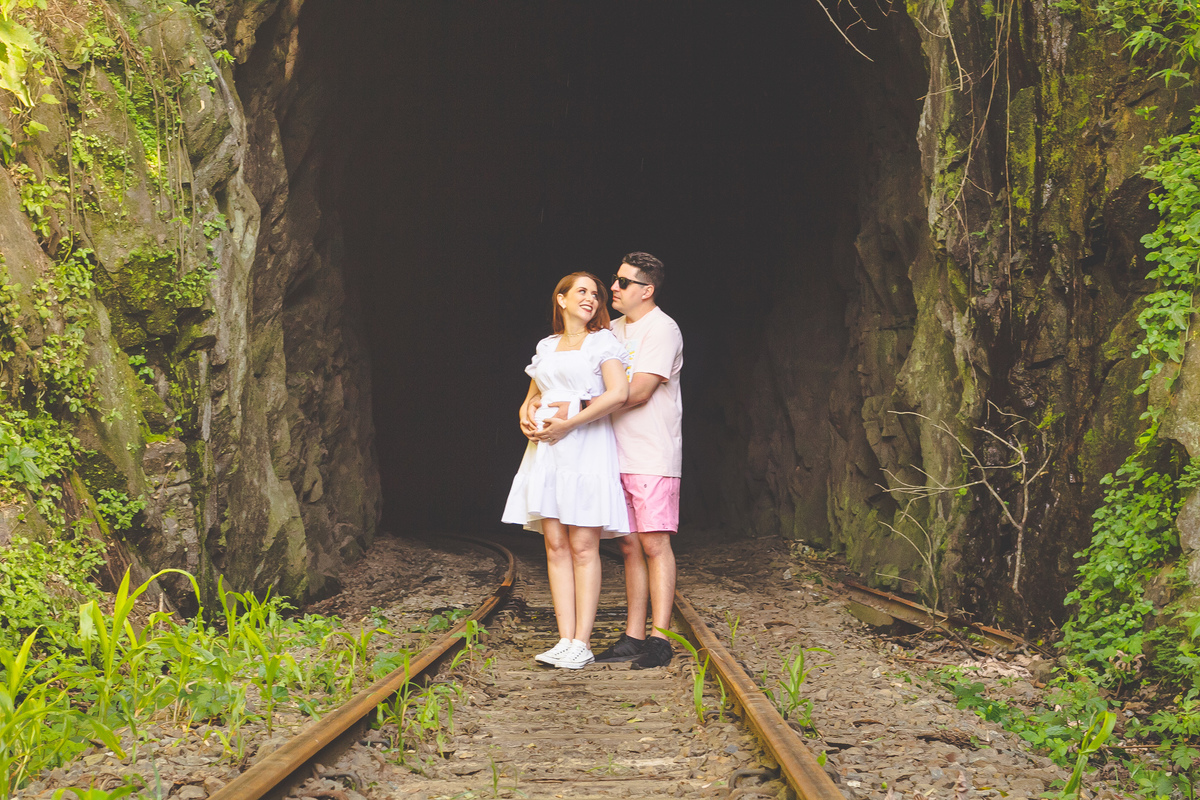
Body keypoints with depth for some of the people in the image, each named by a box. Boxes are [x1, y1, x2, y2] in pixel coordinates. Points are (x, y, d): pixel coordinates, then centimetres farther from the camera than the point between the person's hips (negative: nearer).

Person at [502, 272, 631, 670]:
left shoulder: (603, 341, 4)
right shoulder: (546, 347, 19)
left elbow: (618, 393, -11)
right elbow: (532, 396, 27)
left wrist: (568, 424, -14)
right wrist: (525, 417, 2)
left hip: (586, 446, -5)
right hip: (546, 448, 5)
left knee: (583, 547, -8)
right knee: (556, 545, 0)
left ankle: (582, 643, -7)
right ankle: (565, 639, 0)